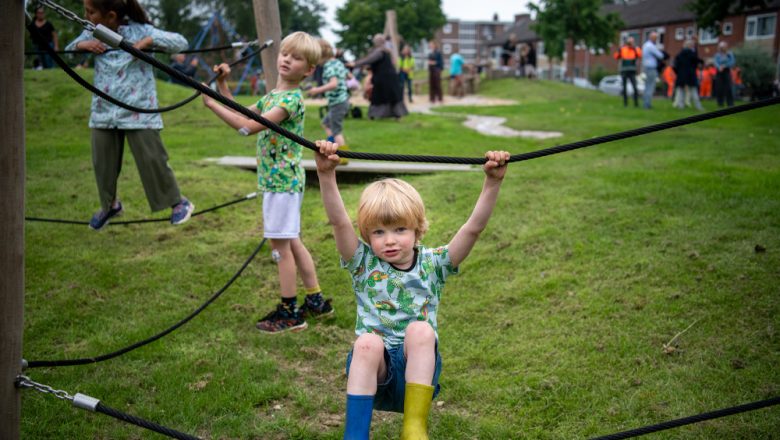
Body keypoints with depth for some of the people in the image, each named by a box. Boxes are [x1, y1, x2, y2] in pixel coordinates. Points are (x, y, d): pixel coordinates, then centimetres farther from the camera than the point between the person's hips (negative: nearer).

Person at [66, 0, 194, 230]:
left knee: (151, 159, -2)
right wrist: (81, 44, -7)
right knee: (103, 162, 11)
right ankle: (109, 205, 35)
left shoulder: (140, 31, -9)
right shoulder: (92, 34, 5)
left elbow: (181, 42, -10)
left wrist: (149, 41, -23)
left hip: (138, 112, -4)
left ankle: (178, 202, 17)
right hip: (104, 112, 5)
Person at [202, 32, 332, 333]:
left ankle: (289, 313, 8)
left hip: (282, 180, -10)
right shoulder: (273, 95, 13)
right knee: (291, 241, 16)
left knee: (280, 244, -3)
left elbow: (249, 127, -27)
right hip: (277, 179, 10)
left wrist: (212, 104, -24)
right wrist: (223, 85, 8)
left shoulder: (291, 99, -17)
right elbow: (240, 114, 17)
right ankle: (316, 301, 26)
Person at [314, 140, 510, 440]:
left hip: (418, 369, 1)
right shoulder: (364, 263, 4)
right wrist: (326, 174, -27)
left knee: (420, 329, -29)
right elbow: (338, 221, -12)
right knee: (367, 341, -32)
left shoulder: (432, 264, 5)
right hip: (373, 369, 0)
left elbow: (474, 228, -7)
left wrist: (492, 182, -20)